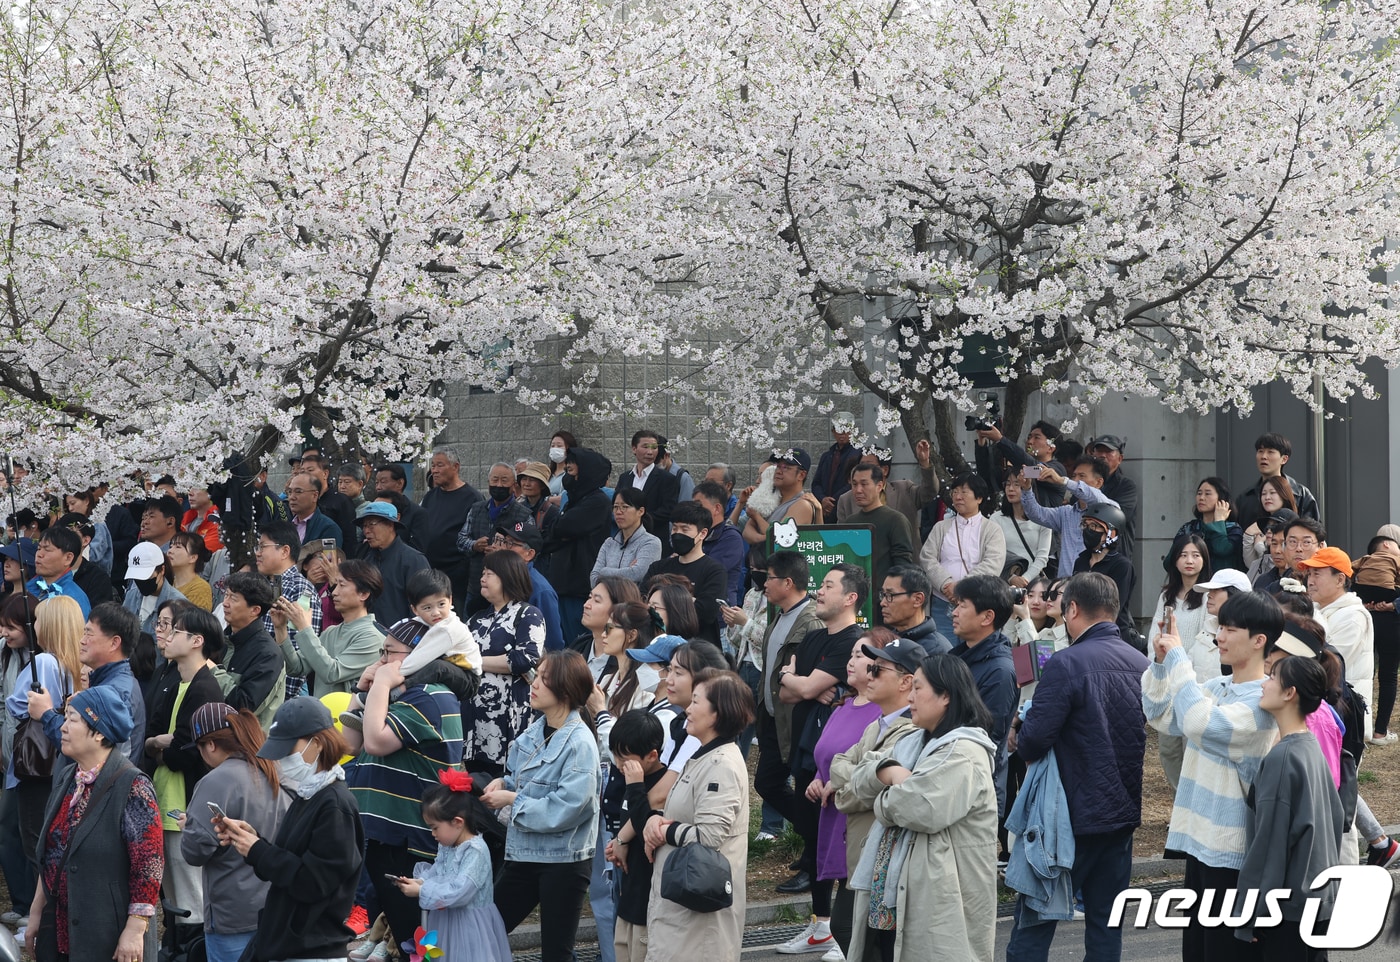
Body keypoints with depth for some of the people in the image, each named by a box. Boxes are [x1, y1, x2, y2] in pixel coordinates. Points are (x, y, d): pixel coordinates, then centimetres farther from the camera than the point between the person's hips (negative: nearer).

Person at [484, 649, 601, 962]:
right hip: (523, 853, 8)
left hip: (563, 861, -8)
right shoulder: (536, 730, 5)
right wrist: (502, 783, -4)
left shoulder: (579, 743, -18)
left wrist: (513, 800, -18)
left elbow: (566, 808, -25)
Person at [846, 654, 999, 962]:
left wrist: (884, 800, -3)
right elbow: (860, 780, 15)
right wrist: (889, 772, -8)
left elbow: (922, 810, -24)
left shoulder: (964, 753, -13)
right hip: (893, 891, 9)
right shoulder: (913, 743, 19)